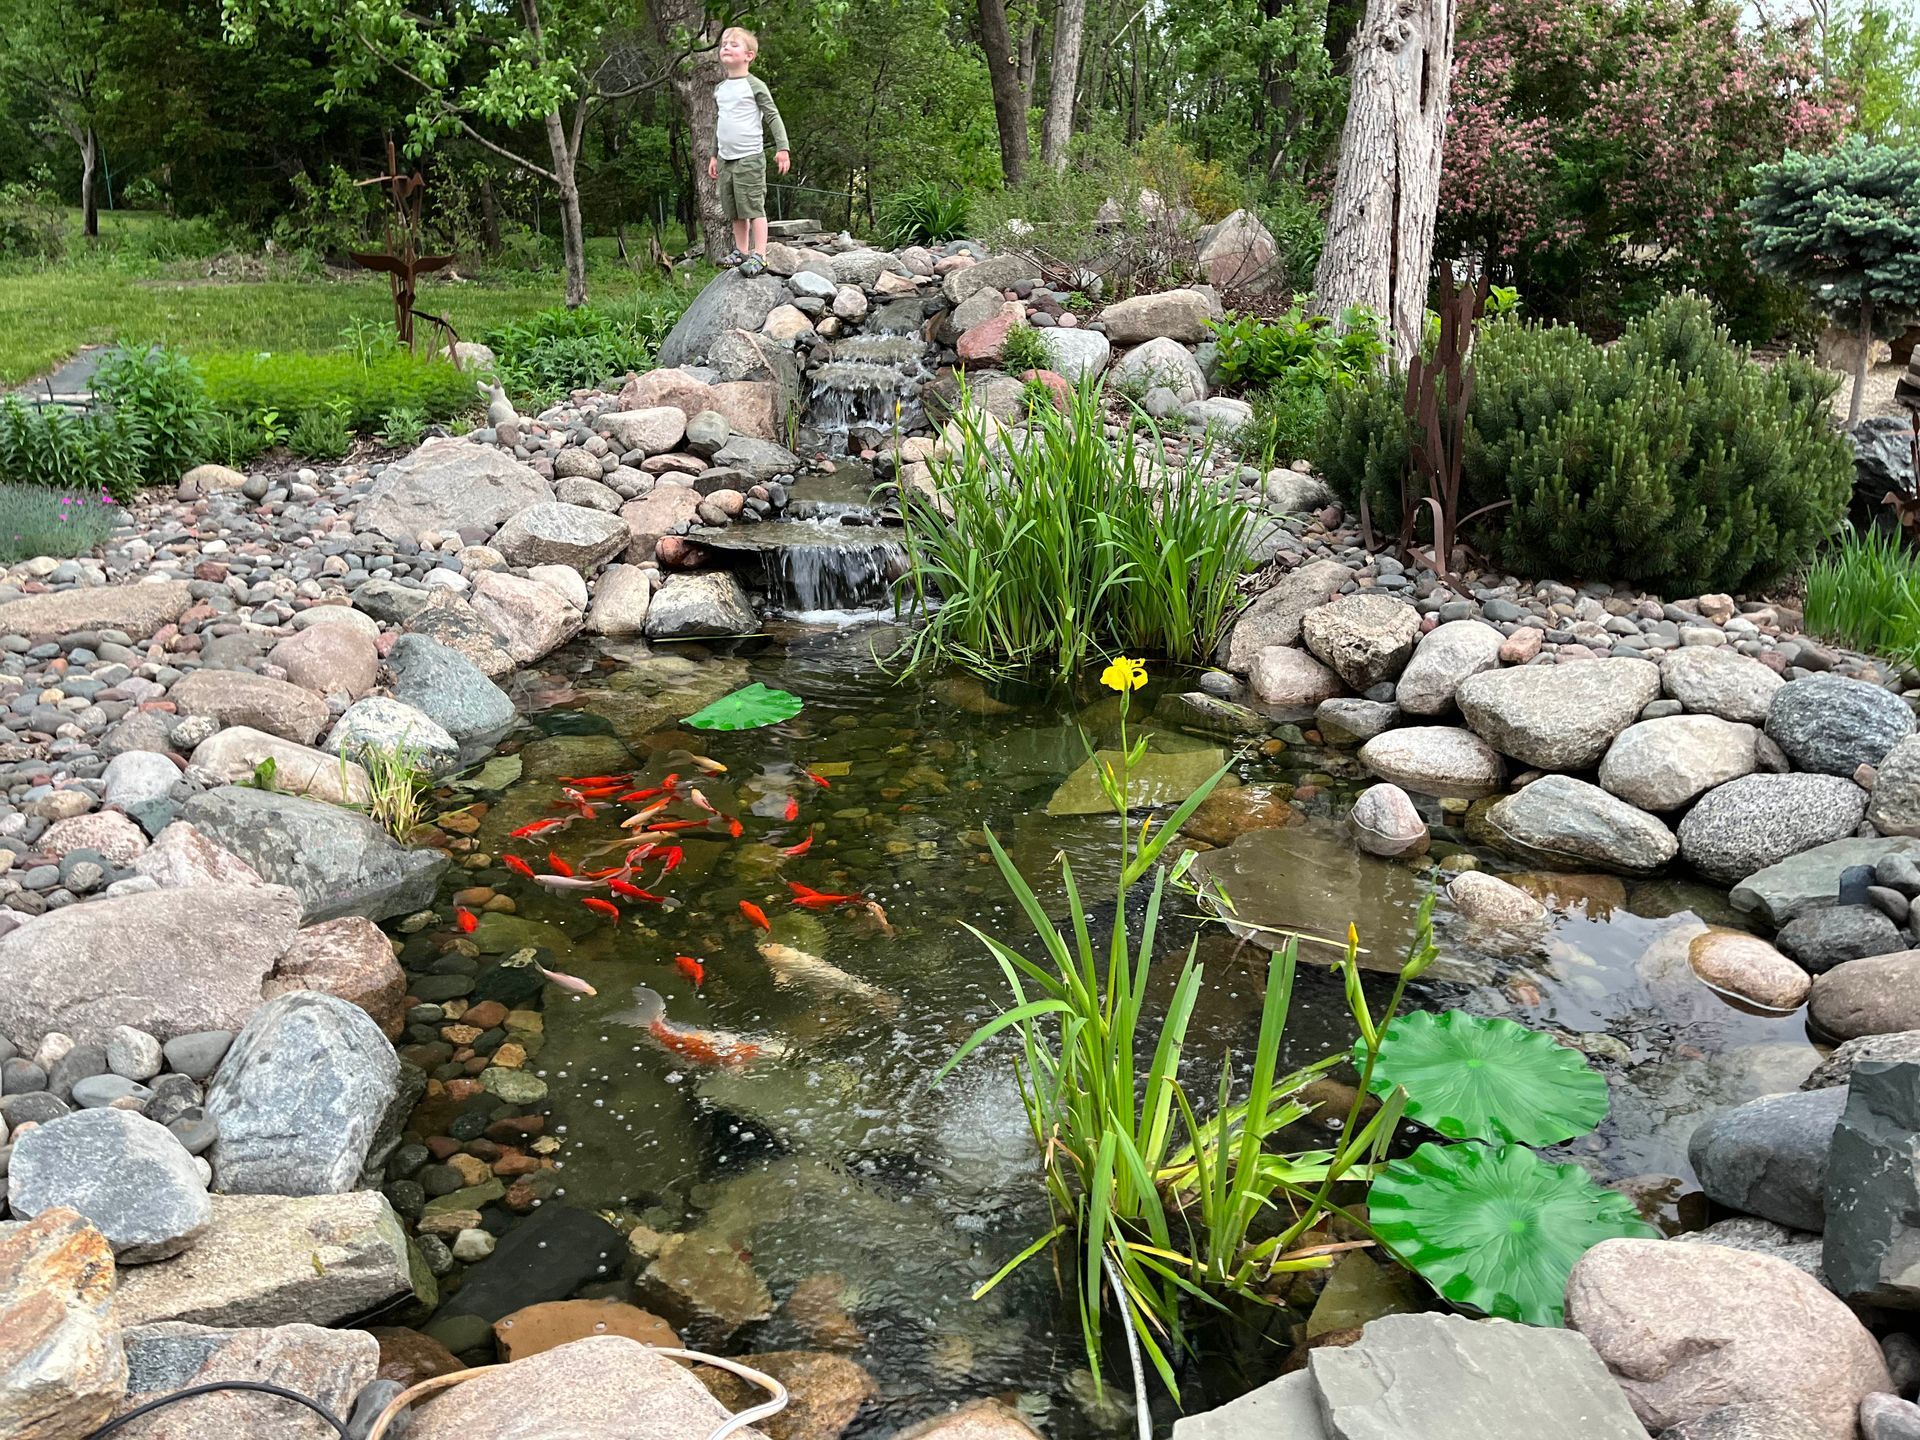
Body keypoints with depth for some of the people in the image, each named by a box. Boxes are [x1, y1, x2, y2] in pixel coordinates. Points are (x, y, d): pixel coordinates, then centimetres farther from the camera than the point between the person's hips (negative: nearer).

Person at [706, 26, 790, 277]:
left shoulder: (754, 85, -5)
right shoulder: (720, 89, 14)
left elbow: (773, 117, -7)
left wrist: (782, 148, -15)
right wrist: (714, 156, 21)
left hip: (749, 158, -7)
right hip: (726, 159, 7)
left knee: (753, 207, -10)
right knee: (734, 210, 10)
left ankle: (759, 255, -10)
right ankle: (741, 252, 19)